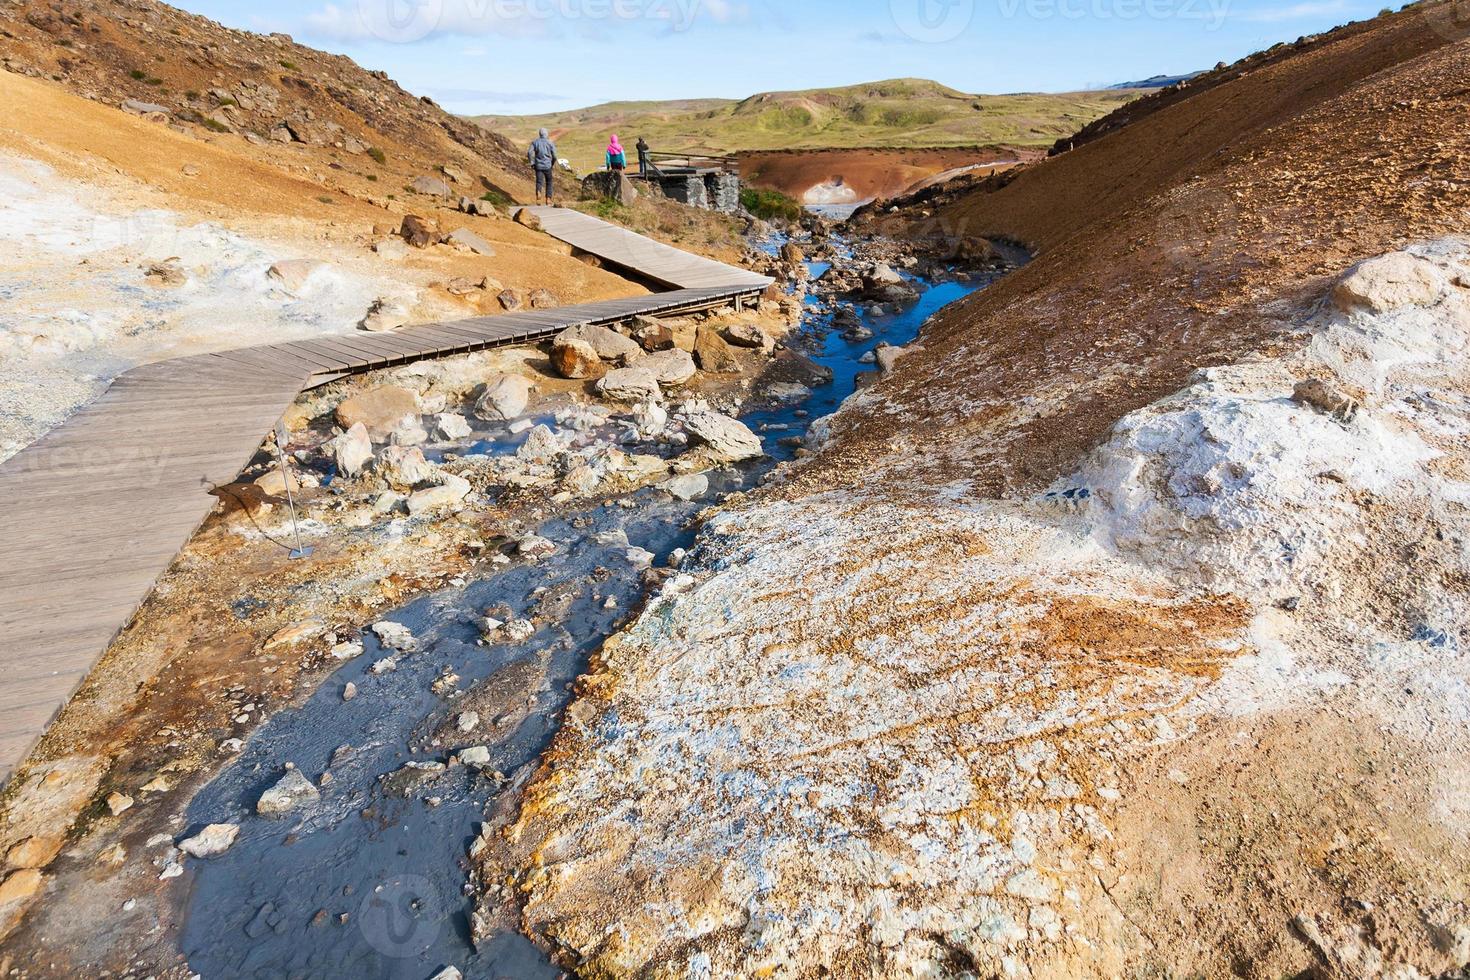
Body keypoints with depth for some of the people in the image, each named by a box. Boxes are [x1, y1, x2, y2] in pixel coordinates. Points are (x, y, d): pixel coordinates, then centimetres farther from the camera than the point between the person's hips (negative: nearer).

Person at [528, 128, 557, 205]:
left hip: (538, 165, 1)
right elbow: (554, 155, -4)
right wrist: (553, 164, 14)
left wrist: (532, 163, 3)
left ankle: (538, 192, -32)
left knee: (539, 182, 0)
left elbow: (529, 152, -7)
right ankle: (548, 199, 10)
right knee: (549, 182, 16)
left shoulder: (535, 141, 3)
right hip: (548, 165, -1)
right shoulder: (550, 143, -2)